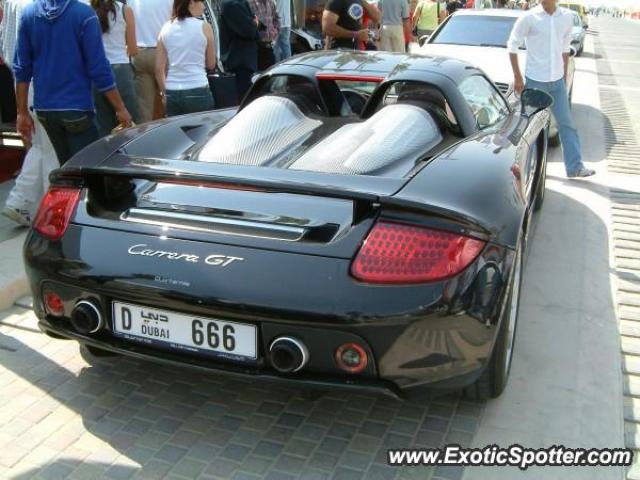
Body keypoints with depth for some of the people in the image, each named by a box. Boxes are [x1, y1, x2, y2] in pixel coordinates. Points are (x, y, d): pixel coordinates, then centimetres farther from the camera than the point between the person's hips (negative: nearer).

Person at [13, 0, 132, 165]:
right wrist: (120, 108, -4)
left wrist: (22, 112, 10)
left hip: (44, 109, 6)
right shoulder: (83, 14, -11)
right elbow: (99, 68, -13)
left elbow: (22, 68, 4)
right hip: (77, 108, -5)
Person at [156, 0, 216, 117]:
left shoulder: (166, 28, 7)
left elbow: (159, 68, 7)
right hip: (198, 92, -4)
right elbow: (211, 64, 4)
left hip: (172, 93, 4)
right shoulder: (204, 27, -3)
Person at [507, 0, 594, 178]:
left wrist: (564, 75, 13)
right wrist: (518, 77, -6)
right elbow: (512, 46, -4)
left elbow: (565, 48, 12)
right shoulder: (529, 18, -10)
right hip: (535, 80, -4)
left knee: (567, 123, 6)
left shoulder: (567, 17, 2)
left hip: (557, 81, 4)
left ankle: (575, 166, 12)